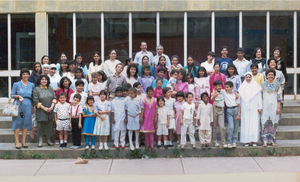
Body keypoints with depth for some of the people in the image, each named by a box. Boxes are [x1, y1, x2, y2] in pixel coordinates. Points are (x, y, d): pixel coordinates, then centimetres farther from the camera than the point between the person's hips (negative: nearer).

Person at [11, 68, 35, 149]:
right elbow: (12, 95, 3)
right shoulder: (16, 84, 3)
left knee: (26, 122, 2)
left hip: (28, 106, 3)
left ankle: (23, 142, 9)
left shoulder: (32, 85, 11)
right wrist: (18, 96, -15)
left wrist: (32, 107, 11)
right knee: (17, 122, -5)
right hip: (18, 105, -3)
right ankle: (17, 142, 1)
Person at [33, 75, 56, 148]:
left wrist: (51, 107, -9)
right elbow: (36, 101, -7)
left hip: (50, 111, 3)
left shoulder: (50, 88, 10)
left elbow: (54, 98, 6)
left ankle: (48, 140, 16)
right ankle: (40, 141, 5)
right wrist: (44, 108, -14)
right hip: (41, 111, -3)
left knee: (49, 124, 4)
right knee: (41, 125, -3)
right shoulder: (36, 89, -1)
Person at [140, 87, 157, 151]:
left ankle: (152, 144, 7)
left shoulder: (154, 100, 0)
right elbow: (142, 109, -2)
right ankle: (147, 144, 17)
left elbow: (155, 109, 2)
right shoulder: (144, 100, -4)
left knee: (151, 131, 3)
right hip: (146, 118, 0)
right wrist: (141, 118, -5)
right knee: (146, 131, 7)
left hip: (152, 118, 1)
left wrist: (155, 118, -1)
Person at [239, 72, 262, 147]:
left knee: (254, 123, -5)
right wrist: (239, 109, 9)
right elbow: (240, 99, 11)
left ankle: (254, 141, -3)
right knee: (245, 124, -1)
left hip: (254, 109, -1)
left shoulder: (256, 86, 4)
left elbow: (259, 97, 4)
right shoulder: (242, 87, 9)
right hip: (245, 109, 1)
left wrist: (259, 107, -2)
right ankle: (246, 141, 2)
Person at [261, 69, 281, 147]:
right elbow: (260, 96, 7)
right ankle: (265, 141, 0)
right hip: (265, 106, 0)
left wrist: (278, 107, -4)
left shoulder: (277, 85, 4)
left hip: (274, 106, 0)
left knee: (273, 123, 2)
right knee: (265, 123, -3)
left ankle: (273, 140, 10)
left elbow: (279, 97, 3)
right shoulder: (263, 84, 5)